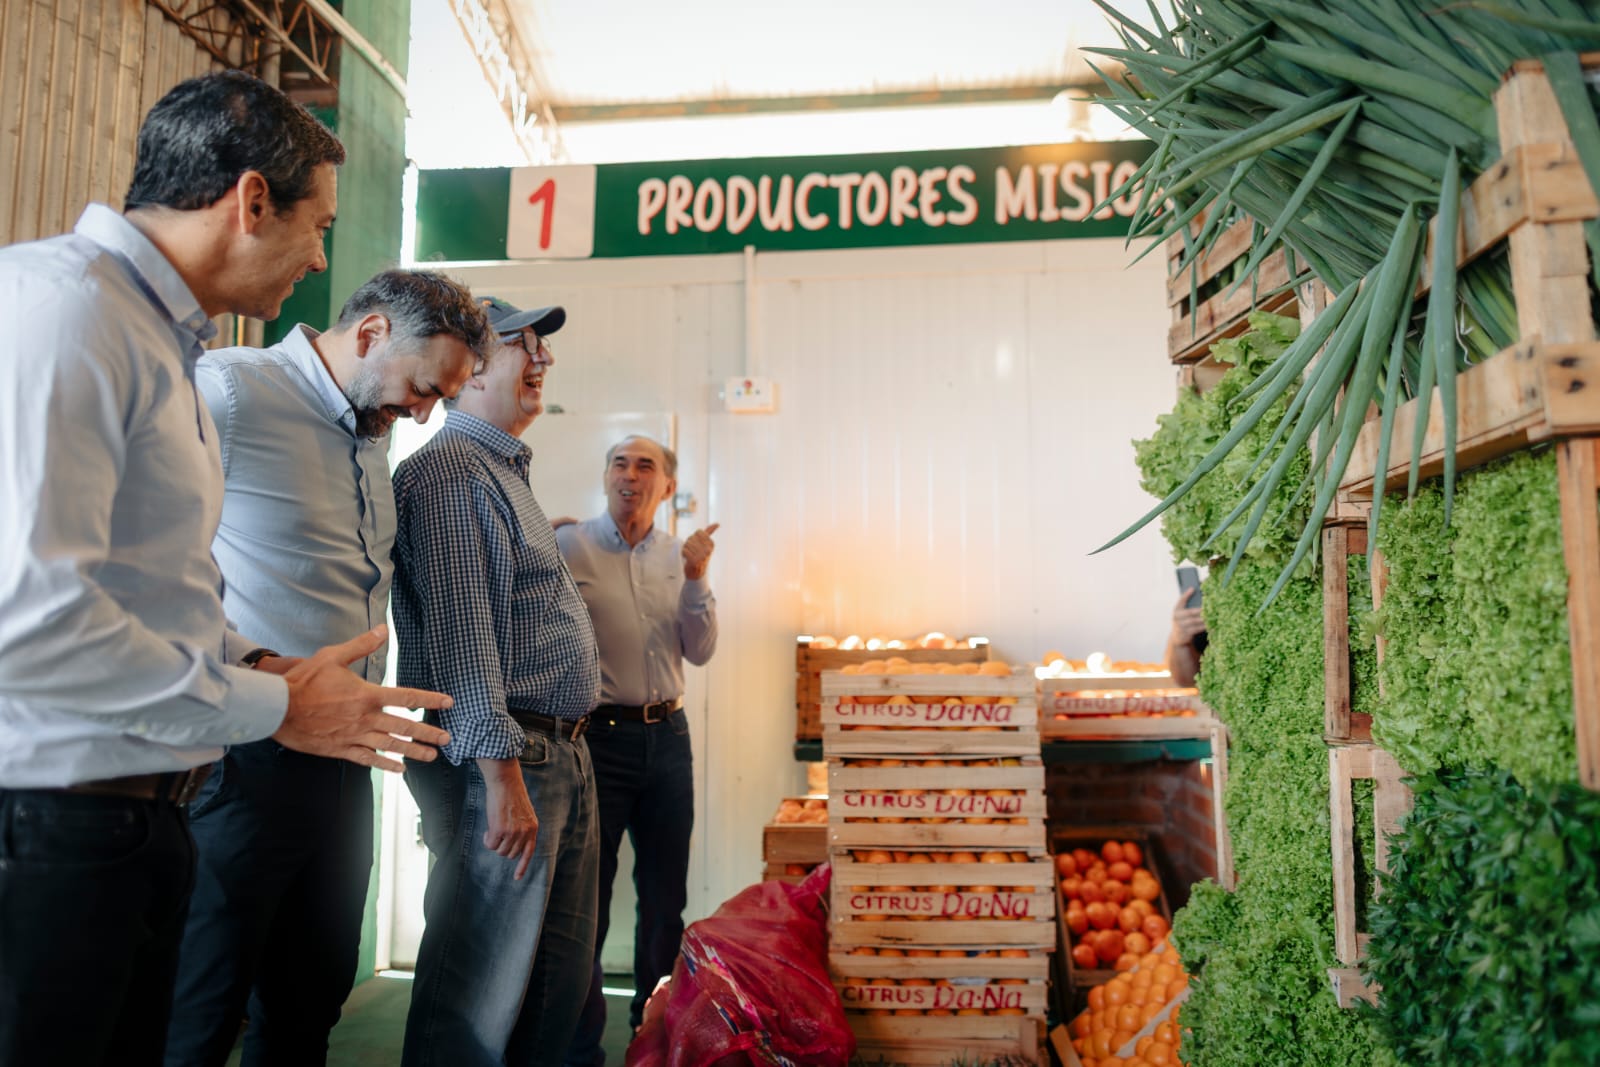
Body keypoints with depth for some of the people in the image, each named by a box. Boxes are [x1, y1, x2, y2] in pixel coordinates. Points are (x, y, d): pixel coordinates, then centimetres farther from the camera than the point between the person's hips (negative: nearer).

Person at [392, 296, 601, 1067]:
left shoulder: (506, 472, 21)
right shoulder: (449, 471, -11)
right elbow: (459, 634, -20)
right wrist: (502, 773, -22)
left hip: (564, 757, 10)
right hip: (505, 761, -10)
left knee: (559, 981, 17)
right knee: (480, 994, -1)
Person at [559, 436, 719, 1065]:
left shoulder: (679, 555, 8)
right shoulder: (568, 547, -5)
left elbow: (699, 653, 4)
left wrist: (696, 581, -9)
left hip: (667, 735, 5)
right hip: (597, 735, -4)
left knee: (666, 895, 14)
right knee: (586, 896, 4)